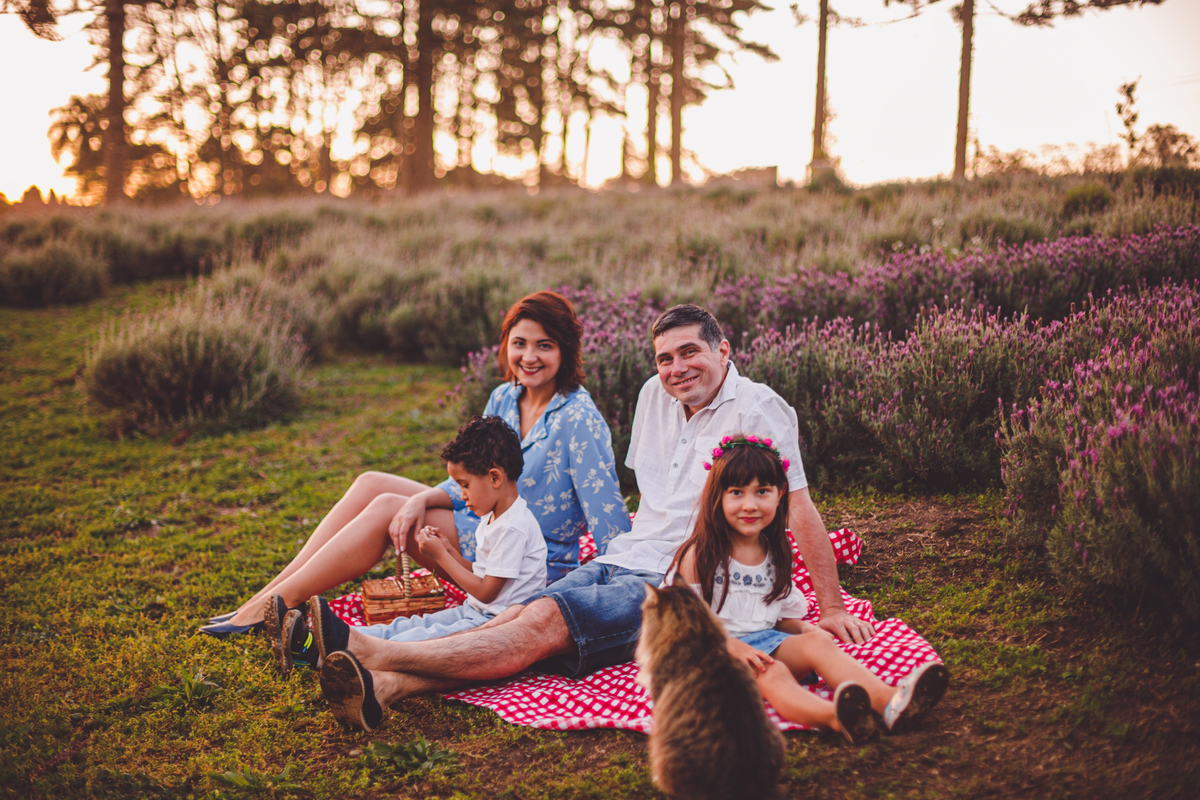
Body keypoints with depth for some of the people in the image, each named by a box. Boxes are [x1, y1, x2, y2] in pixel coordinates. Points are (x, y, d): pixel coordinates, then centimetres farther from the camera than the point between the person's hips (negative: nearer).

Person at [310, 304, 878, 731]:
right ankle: (384, 685, -41)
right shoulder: (655, 395, 15)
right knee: (517, 617, -21)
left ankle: (371, 652, -40)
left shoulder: (757, 409, -7)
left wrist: (832, 607, -8)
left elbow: (799, 508, -8)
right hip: (621, 561, 7)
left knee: (544, 622, -28)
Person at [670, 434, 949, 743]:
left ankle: (887, 699, -47)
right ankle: (833, 717, -67)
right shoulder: (700, 555, -5)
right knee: (770, 672, -35)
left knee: (817, 642, -22)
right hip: (716, 650, -6)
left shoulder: (775, 555, 15)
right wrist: (731, 646, -20)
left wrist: (803, 628, -3)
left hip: (766, 641, 6)